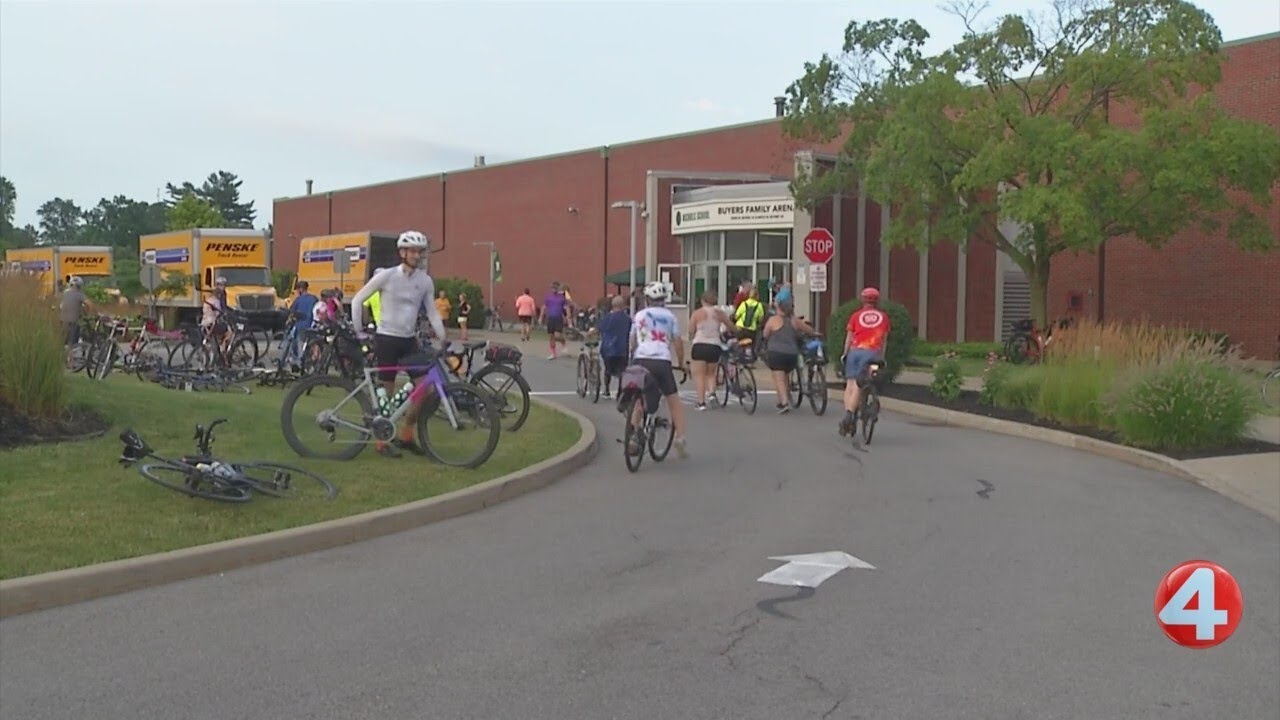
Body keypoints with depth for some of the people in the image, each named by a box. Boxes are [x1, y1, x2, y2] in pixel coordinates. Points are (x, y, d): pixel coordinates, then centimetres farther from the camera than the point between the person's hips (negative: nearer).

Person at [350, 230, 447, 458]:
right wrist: (359, 332, -4)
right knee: (387, 392, 1)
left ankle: (406, 435, 13)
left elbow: (432, 312, 7)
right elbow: (357, 300, -3)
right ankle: (382, 441, 14)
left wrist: (443, 339, -2)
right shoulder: (387, 276, -9)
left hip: (409, 340, 4)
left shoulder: (425, 281, 2)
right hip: (386, 339, -4)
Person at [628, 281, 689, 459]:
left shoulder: (639, 315, 16)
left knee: (638, 402, 15)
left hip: (641, 360, 1)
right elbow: (678, 342, 10)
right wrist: (681, 363, 21)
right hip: (662, 361, -1)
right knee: (674, 401, 9)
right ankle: (680, 437, -1)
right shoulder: (670, 316, 13)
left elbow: (632, 342, 17)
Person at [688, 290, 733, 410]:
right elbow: (732, 327, 16)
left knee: (699, 375, 3)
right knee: (711, 374, 21)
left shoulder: (697, 313, -2)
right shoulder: (719, 313, 7)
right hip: (715, 346, 3)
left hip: (700, 345, -3)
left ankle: (701, 402, -1)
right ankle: (712, 393, -2)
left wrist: (692, 337, 19)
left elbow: (691, 331, -3)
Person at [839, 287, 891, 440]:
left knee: (850, 383, 7)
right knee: (859, 385, -4)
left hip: (855, 351, 1)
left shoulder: (856, 315, 12)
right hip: (872, 352, -1)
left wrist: (845, 354, 23)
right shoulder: (883, 317, 14)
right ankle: (850, 414, -18)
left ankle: (847, 414, -2)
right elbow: (884, 339, 14)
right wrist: (882, 357, 21)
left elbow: (849, 337, 12)